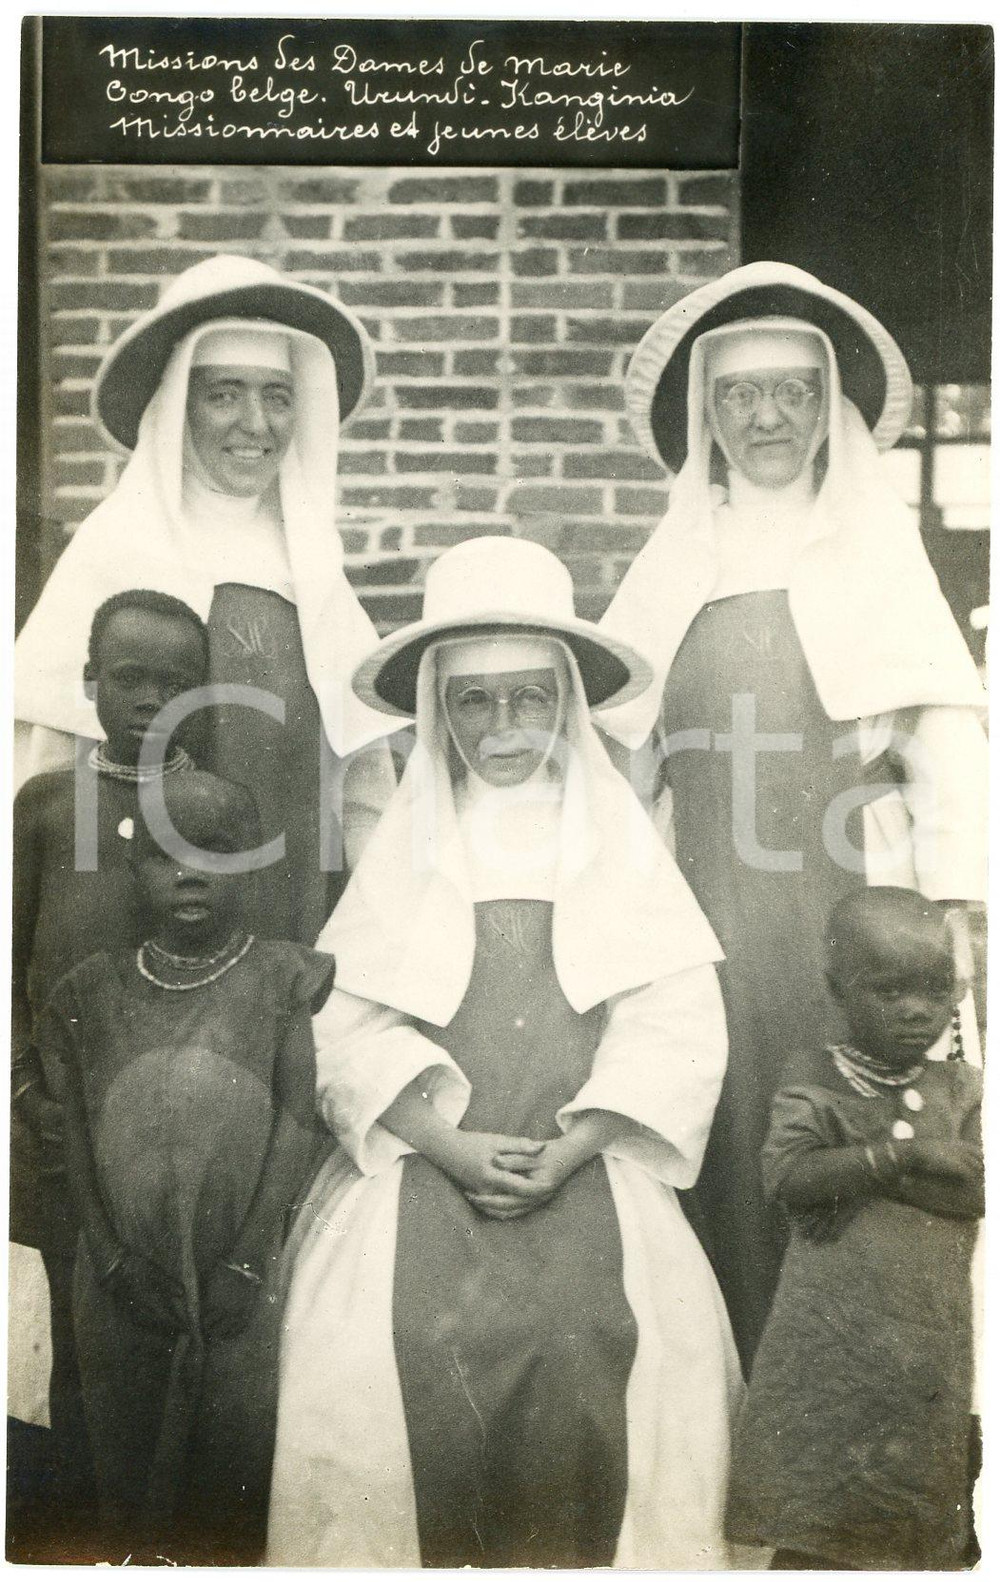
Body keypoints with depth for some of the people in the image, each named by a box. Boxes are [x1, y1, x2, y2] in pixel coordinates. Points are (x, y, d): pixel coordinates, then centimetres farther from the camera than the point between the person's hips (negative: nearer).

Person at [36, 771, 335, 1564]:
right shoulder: (93, 991, 5)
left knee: (235, 1461, 6)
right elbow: (76, 1132, 3)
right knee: (127, 1461, 12)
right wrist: (113, 1255, -5)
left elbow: (299, 1120, -7)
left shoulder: (288, 979, -3)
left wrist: (246, 1263, -11)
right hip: (125, 1280, 2)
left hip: (244, 1273, -2)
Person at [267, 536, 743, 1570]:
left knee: (587, 1346, -22)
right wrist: (455, 1146, -12)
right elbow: (352, 1027, 1)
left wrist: (564, 1152, -11)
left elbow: (674, 1027, 0)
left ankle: (577, 1553, 1)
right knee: (378, 1347, -20)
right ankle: (386, 1555, 2)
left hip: (589, 1169, 0)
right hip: (421, 1165, 1)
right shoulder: (404, 846, 9)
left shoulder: (620, 842, 8)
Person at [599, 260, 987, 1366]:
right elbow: (622, 764, 13)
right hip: (708, 921, 1)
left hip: (856, 913, -1)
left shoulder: (880, 552, 7)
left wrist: (949, 925, -6)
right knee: (732, 1169, 2)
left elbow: (943, 747, 2)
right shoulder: (673, 569, 11)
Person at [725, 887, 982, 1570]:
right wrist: (893, 1154, -18)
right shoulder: (815, 1079, 0)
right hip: (832, 1330, -2)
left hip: (932, 1333, 3)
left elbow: (977, 1186, -7)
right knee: (810, 1519, 1)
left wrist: (847, 1171, -12)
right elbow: (788, 1175, -13)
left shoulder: (961, 1088, 6)